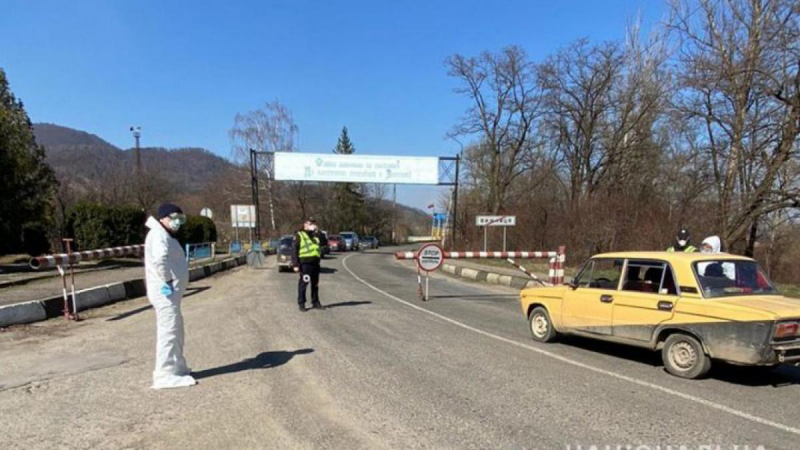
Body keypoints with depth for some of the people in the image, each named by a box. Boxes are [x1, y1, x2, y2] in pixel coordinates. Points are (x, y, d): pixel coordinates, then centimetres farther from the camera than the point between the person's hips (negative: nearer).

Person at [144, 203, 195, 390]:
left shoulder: (166, 235, 21)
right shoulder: (158, 234, -13)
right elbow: (159, 258, -31)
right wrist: (167, 280, -24)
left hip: (171, 290, 11)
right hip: (165, 291, -11)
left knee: (176, 331, 18)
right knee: (169, 331, -9)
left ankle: (177, 367, 29)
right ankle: (166, 375, -5)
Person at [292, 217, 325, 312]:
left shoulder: (315, 235, 20)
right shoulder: (299, 235, -1)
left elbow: (323, 243, 13)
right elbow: (294, 250, -6)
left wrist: (317, 231, 7)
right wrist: (295, 264, -14)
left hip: (315, 263, 6)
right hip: (305, 263, -6)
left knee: (315, 283, 12)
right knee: (303, 283, -4)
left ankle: (315, 302, 22)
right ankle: (301, 303, 4)